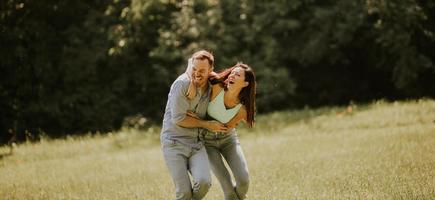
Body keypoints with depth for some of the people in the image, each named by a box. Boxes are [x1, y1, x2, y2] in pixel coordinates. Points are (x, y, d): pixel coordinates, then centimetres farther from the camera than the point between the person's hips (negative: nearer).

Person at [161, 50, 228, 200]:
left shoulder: (211, 85, 3)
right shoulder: (182, 84, -15)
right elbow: (178, 119, -16)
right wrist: (206, 124, -10)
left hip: (196, 142, 4)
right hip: (174, 142, -4)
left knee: (204, 182, -21)